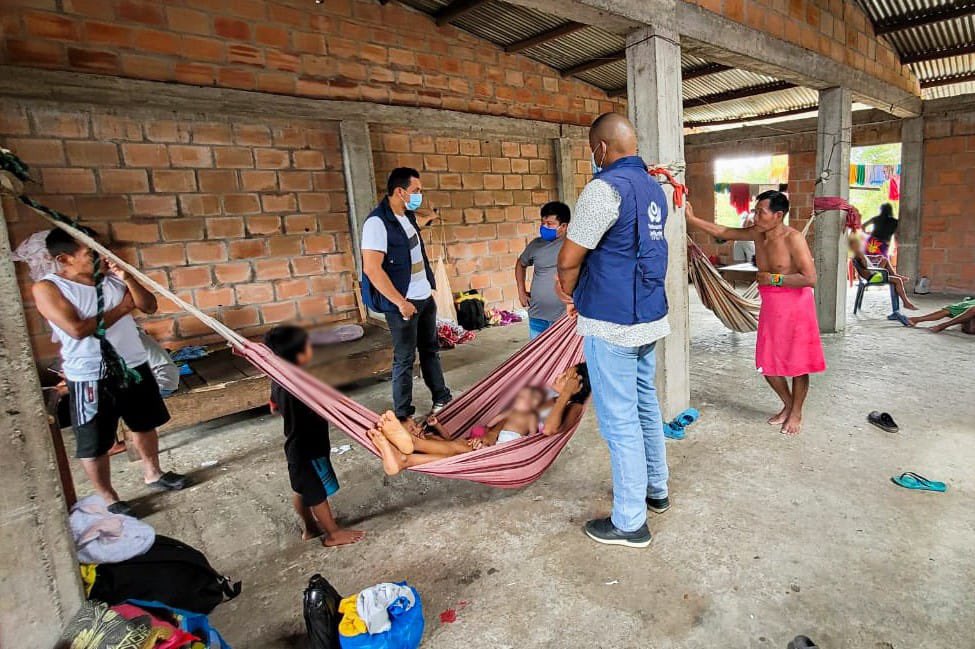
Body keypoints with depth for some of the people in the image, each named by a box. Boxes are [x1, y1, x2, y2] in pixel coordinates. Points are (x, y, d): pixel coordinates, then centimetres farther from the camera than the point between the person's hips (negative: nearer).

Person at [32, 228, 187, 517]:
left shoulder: (112, 278, 2)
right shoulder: (47, 288, -12)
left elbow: (149, 306, -1)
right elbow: (77, 329, -22)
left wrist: (128, 278, -16)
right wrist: (122, 307, -12)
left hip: (135, 366, 5)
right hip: (90, 378, -5)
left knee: (145, 425, 20)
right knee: (94, 444, 7)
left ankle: (153, 474, 41)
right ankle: (108, 499, 25)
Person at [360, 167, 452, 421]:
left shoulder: (408, 216, 9)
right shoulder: (377, 222, -18)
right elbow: (371, 269, -24)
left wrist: (430, 287, 16)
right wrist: (401, 302, -22)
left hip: (425, 297, 8)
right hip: (403, 303, -8)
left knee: (431, 350, 18)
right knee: (405, 359, 2)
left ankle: (442, 399, 33)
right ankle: (402, 415, 16)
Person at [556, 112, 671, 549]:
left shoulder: (605, 187, -16)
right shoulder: (654, 188, 12)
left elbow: (568, 259, -16)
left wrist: (570, 294, 4)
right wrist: (580, 284, 15)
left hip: (611, 324, -9)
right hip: (649, 317, 9)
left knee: (620, 421, 1)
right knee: (646, 406, 21)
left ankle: (630, 522, 14)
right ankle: (656, 489, 38)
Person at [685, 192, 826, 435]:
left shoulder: (793, 238, -19)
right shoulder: (757, 234, 1)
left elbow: (810, 278, -24)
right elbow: (721, 231, 7)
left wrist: (774, 279, -20)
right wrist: (691, 219, 2)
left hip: (795, 307, -7)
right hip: (770, 308, 7)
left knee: (798, 363, 6)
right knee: (768, 364, 12)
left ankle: (796, 413, 25)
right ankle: (788, 404, 35)